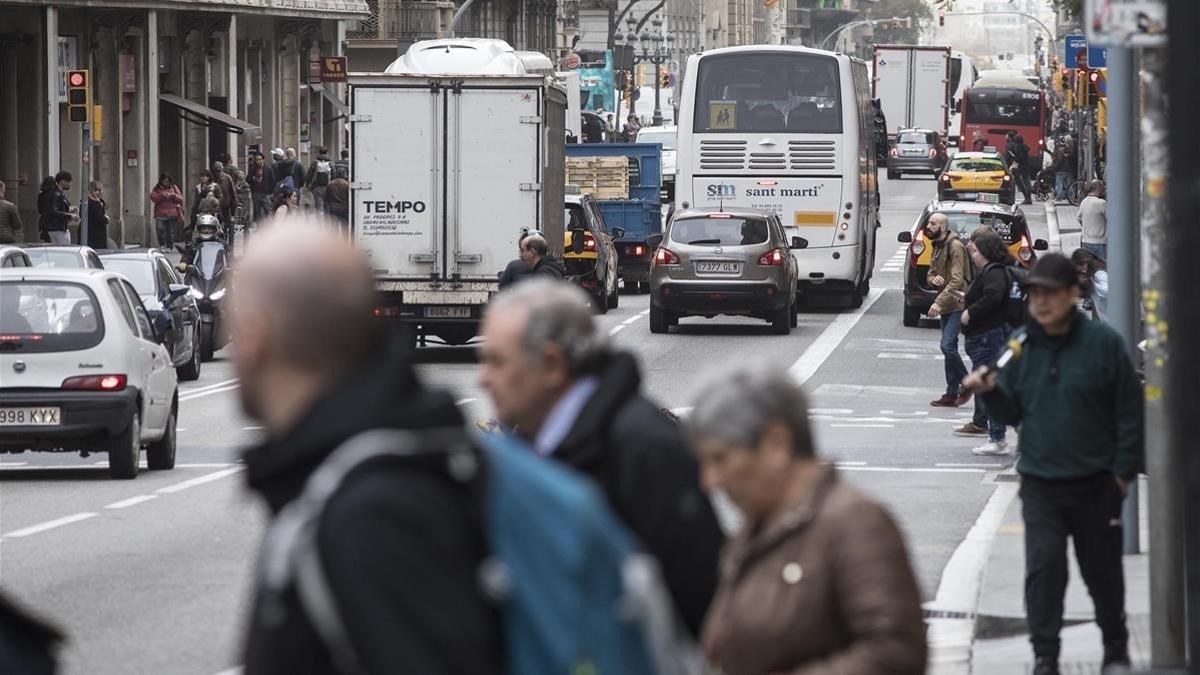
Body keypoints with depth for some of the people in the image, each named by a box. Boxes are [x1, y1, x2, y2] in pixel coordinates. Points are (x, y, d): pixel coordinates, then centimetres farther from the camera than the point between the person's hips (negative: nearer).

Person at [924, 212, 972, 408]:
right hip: (946, 306, 9)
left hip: (958, 305, -9)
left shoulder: (955, 246, -13)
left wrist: (939, 302, -25)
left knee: (947, 345, -18)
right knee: (949, 348, 9)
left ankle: (966, 384, -3)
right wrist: (933, 279, -5)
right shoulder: (938, 246, 16)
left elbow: (957, 280, -20)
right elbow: (930, 274, 20)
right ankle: (952, 394, 13)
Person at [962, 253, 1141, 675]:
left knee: (1102, 569, 11)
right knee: (1043, 567, -10)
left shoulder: (1102, 343, -7)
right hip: (1040, 483, 2)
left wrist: (1124, 470, -5)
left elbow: (1130, 411, -3)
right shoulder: (1021, 346, 2)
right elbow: (1012, 414, 9)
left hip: (1095, 482, -2)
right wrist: (990, 391, -11)